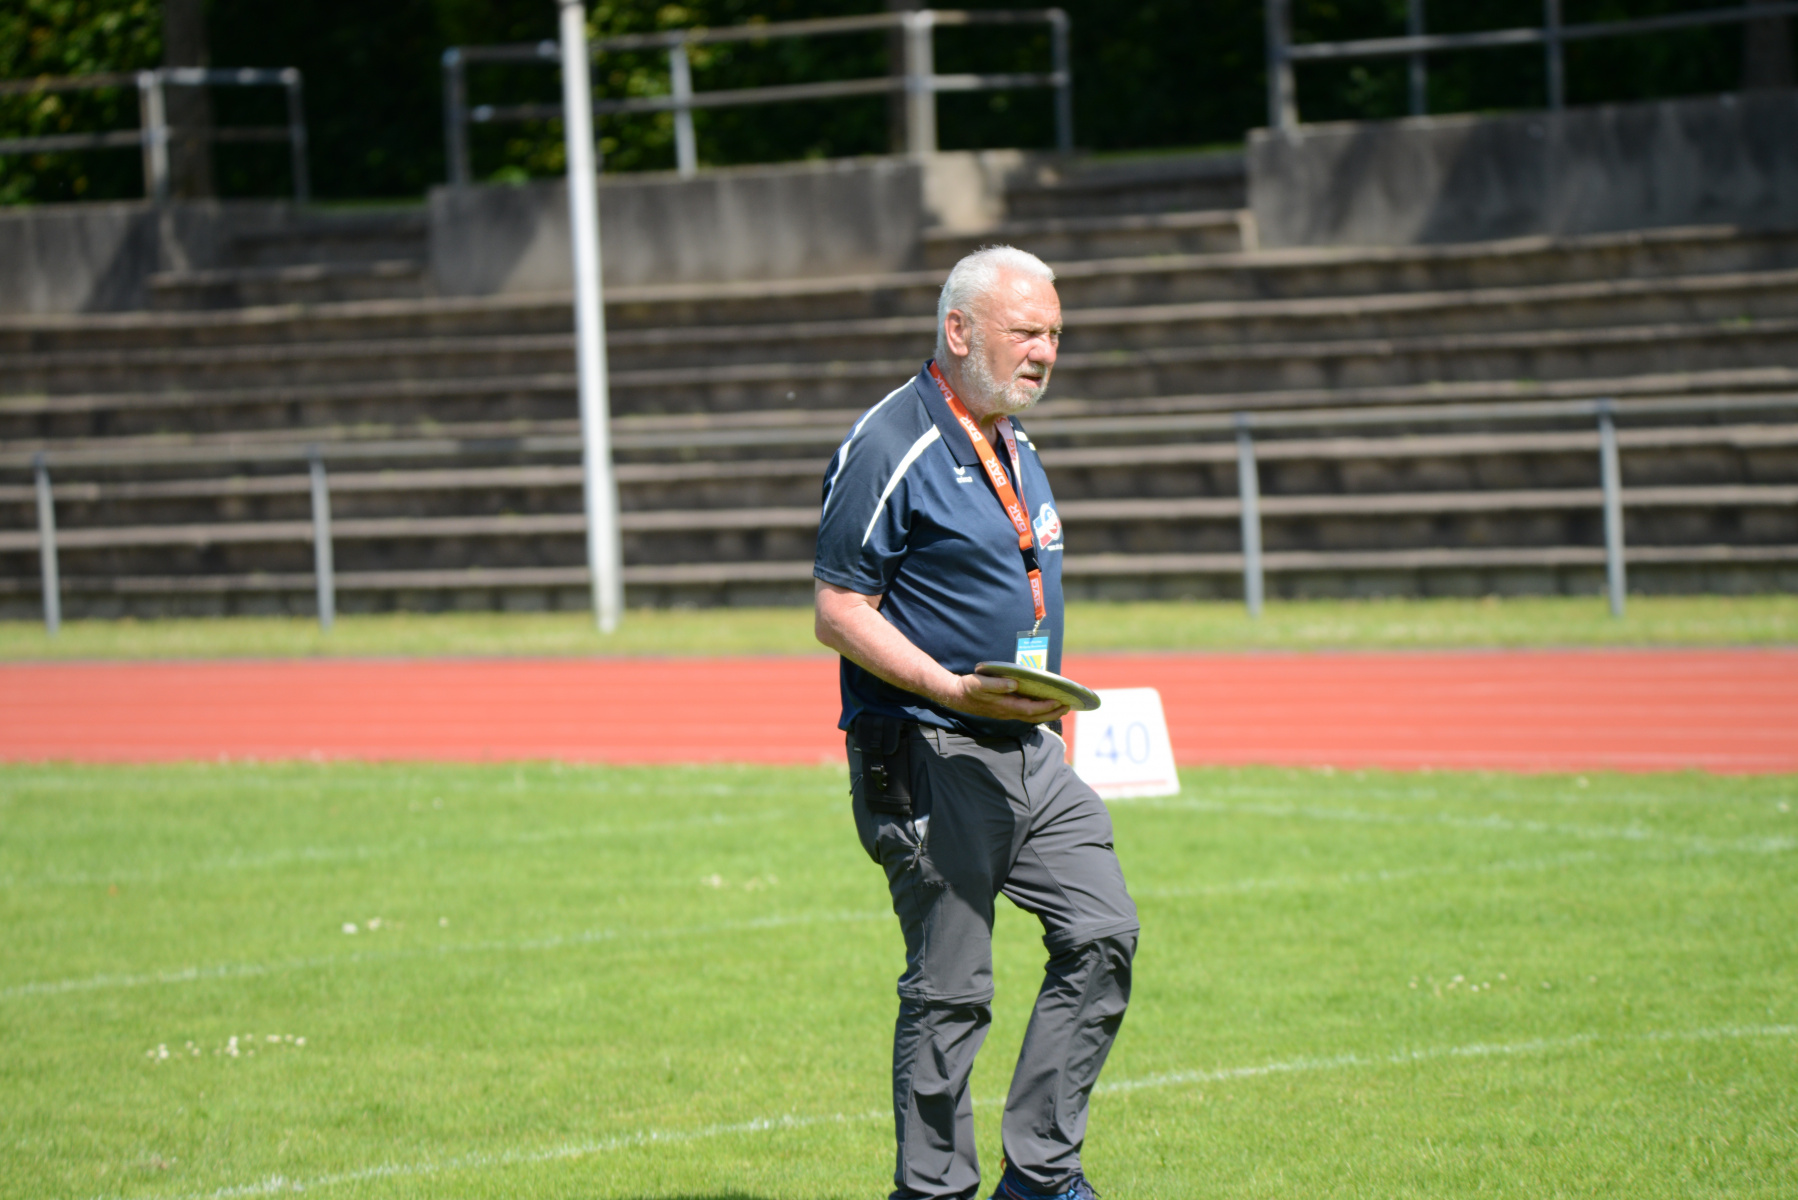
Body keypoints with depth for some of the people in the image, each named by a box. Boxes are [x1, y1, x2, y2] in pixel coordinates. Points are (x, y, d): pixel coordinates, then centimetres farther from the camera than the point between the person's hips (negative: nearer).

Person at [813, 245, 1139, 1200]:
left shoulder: (1014, 450, 16)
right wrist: (952, 690, -24)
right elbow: (839, 613, -15)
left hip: (1029, 753, 8)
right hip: (927, 761, -8)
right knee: (950, 987, -4)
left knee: (1101, 933, 0)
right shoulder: (889, 447, -12)